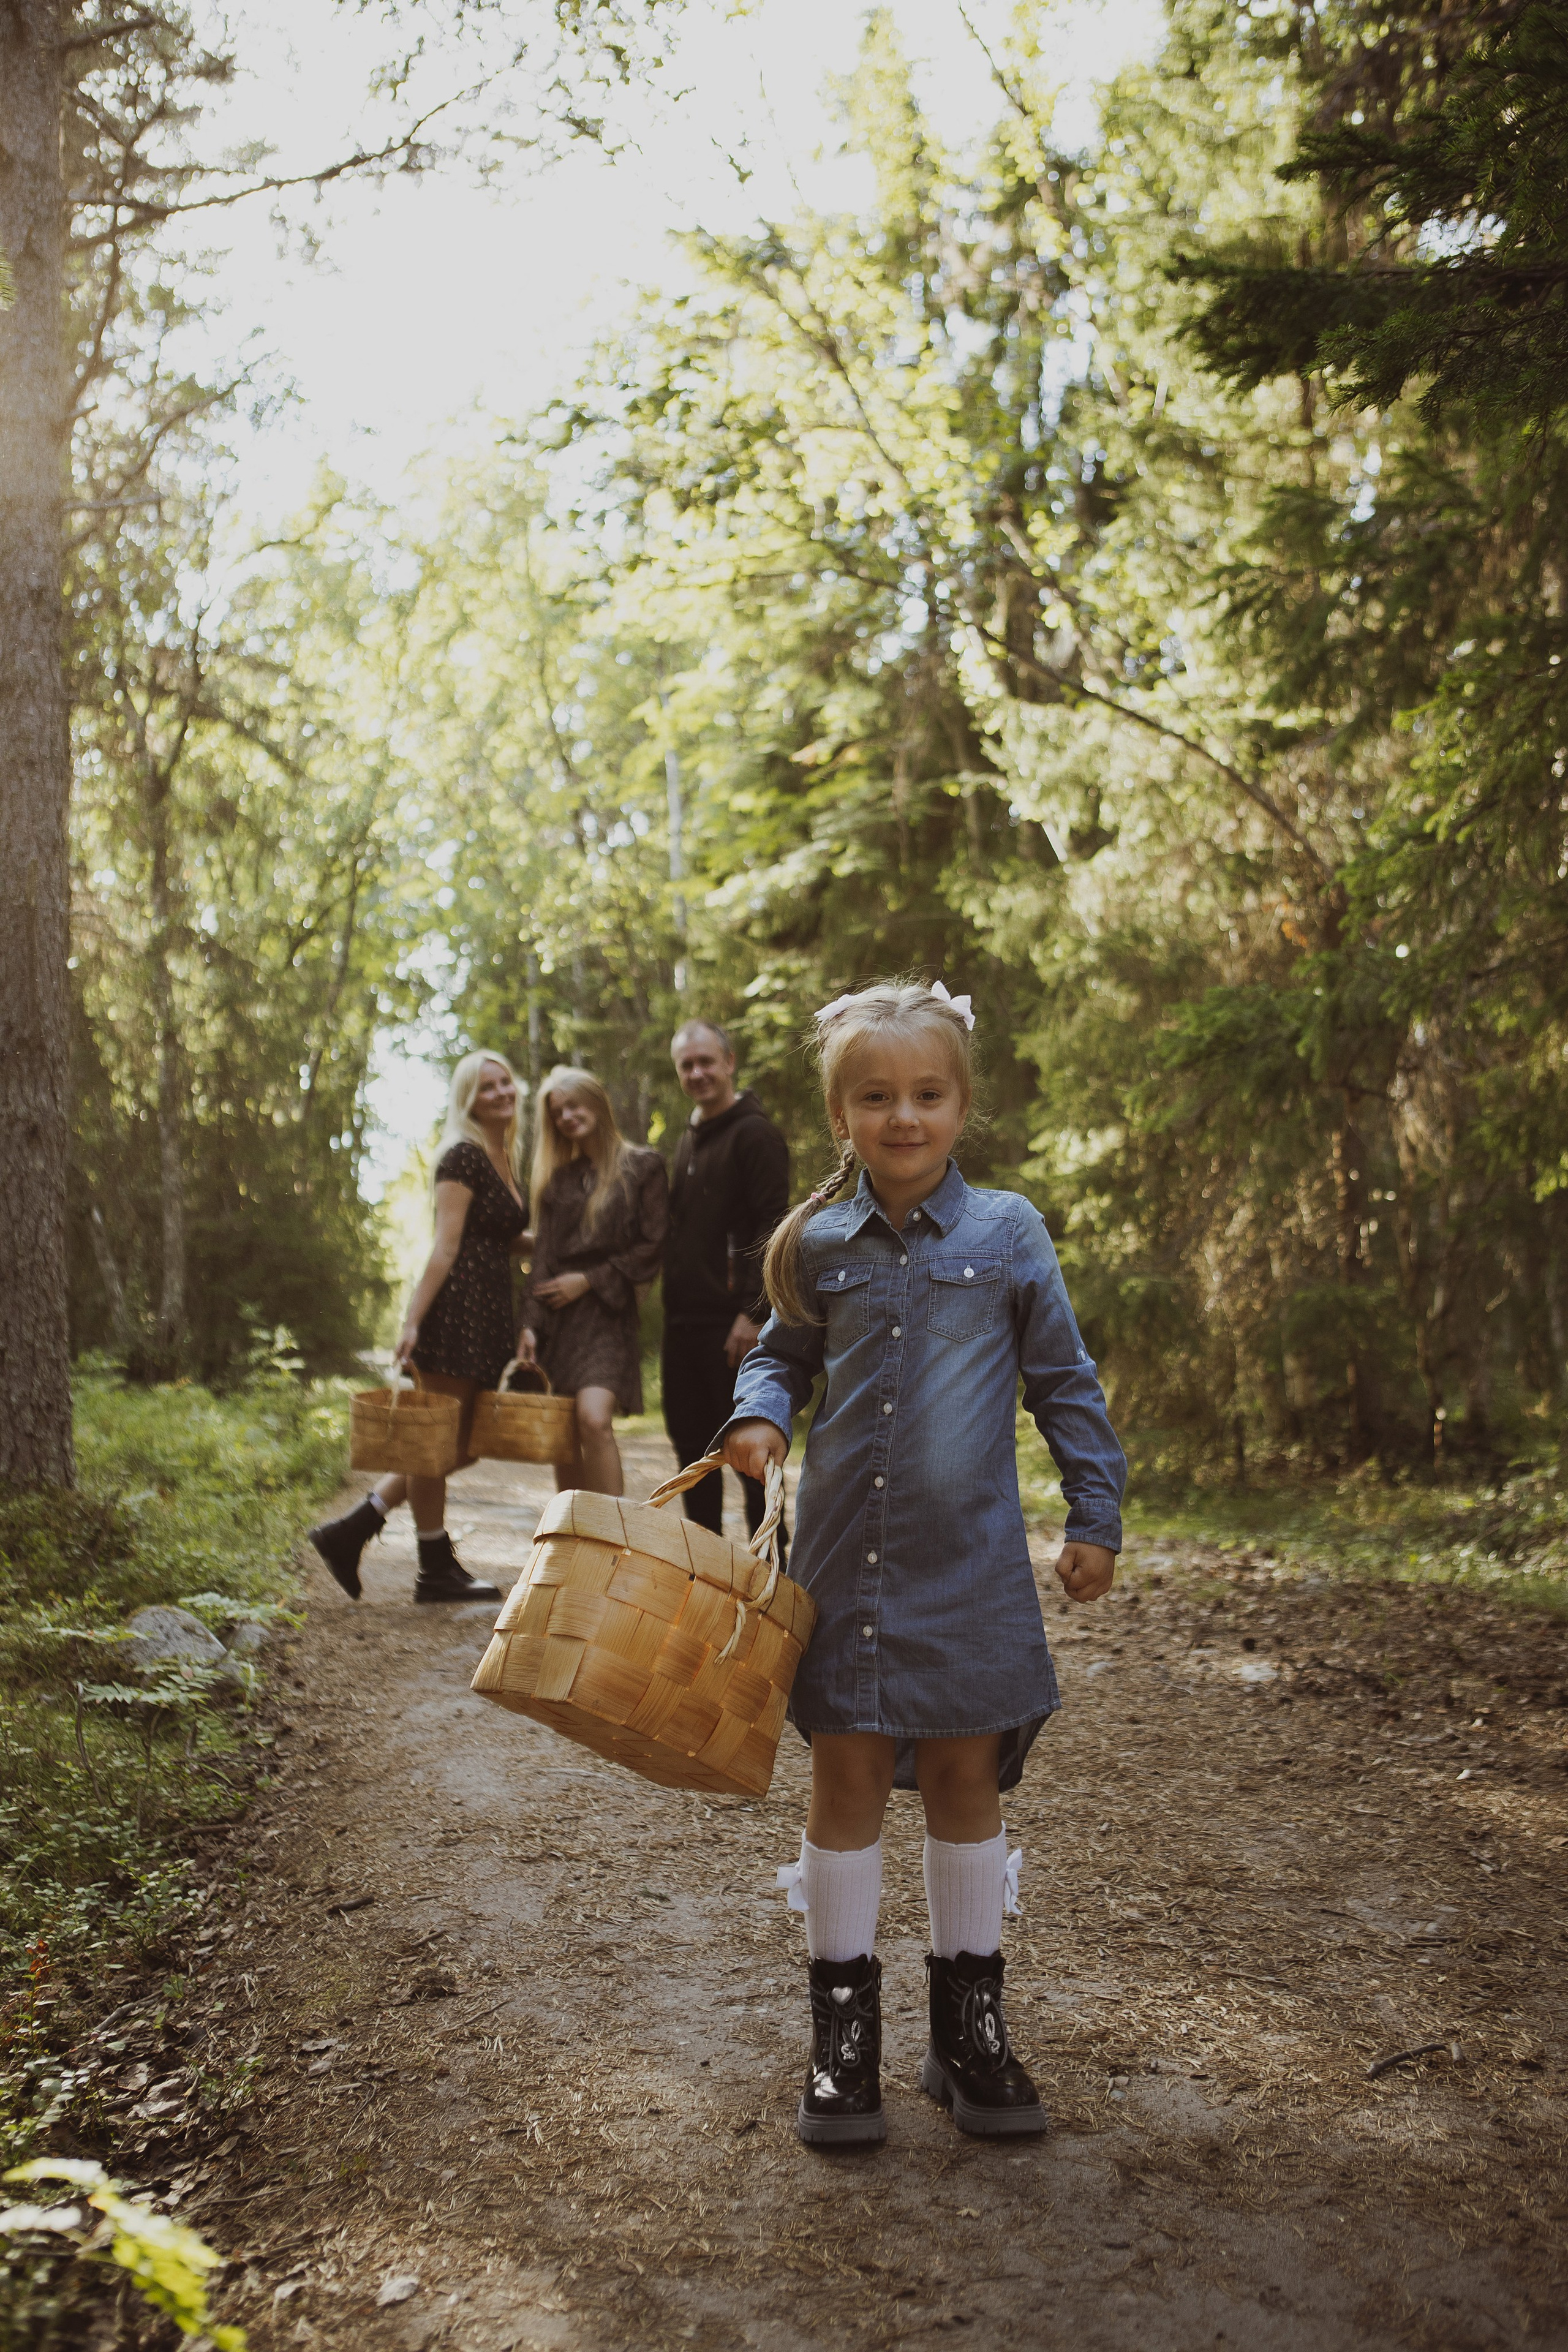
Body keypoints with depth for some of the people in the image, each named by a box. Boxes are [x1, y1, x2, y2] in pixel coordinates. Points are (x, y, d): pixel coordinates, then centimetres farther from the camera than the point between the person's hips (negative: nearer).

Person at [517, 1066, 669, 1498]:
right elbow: (543, 1256, 10)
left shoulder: (643, 1166, 3)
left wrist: (589, 1280, -7)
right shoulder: (557, 1177, 16)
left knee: (594, 1418, -24)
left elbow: (654, 1245, -3)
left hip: (608, 1313, -5)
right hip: (558, 1317, 5)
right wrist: (530, 1324, -2)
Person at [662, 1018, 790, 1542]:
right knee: (691, 1439, 13)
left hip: (734, 1323, -9)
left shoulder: (753, 1133, -8)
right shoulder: (690, 1136, 18)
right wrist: (673, 1297, 14)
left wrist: (754, 1313, -21)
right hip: (685, 1319, 9)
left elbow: (773, 1227, -15)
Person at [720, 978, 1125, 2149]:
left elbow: (1064, 1382, 4)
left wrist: (1097, 1515, 3)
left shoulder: (1008, 1232, -2)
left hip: (971, 1564, -1)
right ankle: (844, 2030, 21)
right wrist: (759, 1413, -5)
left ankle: (971, 2028, 26)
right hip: (844, 1558, 1)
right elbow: (784, 1354, 16)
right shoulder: (817, 1247, 2)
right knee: (848, 1776, 6)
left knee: (966, 1777, 9)